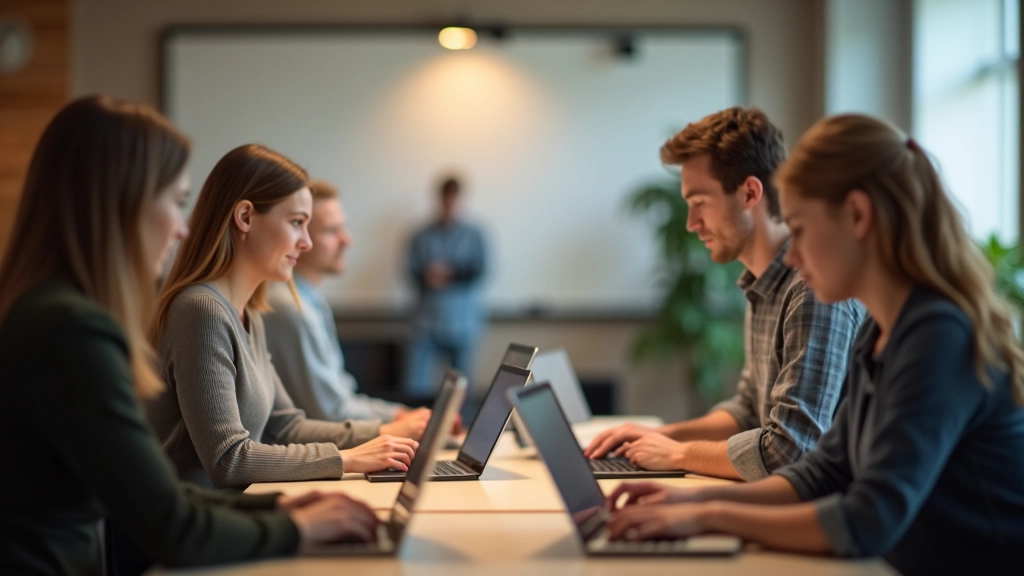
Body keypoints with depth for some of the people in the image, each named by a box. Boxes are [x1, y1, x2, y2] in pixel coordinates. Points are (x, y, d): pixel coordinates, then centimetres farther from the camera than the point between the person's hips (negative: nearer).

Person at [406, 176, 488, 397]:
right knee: (417, 387, -5)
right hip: (428, 320, 1)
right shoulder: (422, 238, 8)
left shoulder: (473, 236, 5)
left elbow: (479, 270, -6)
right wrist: (427, 277, -20)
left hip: (462, 322, -1)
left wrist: (450, 274, -21)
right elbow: (412, 272, 1)